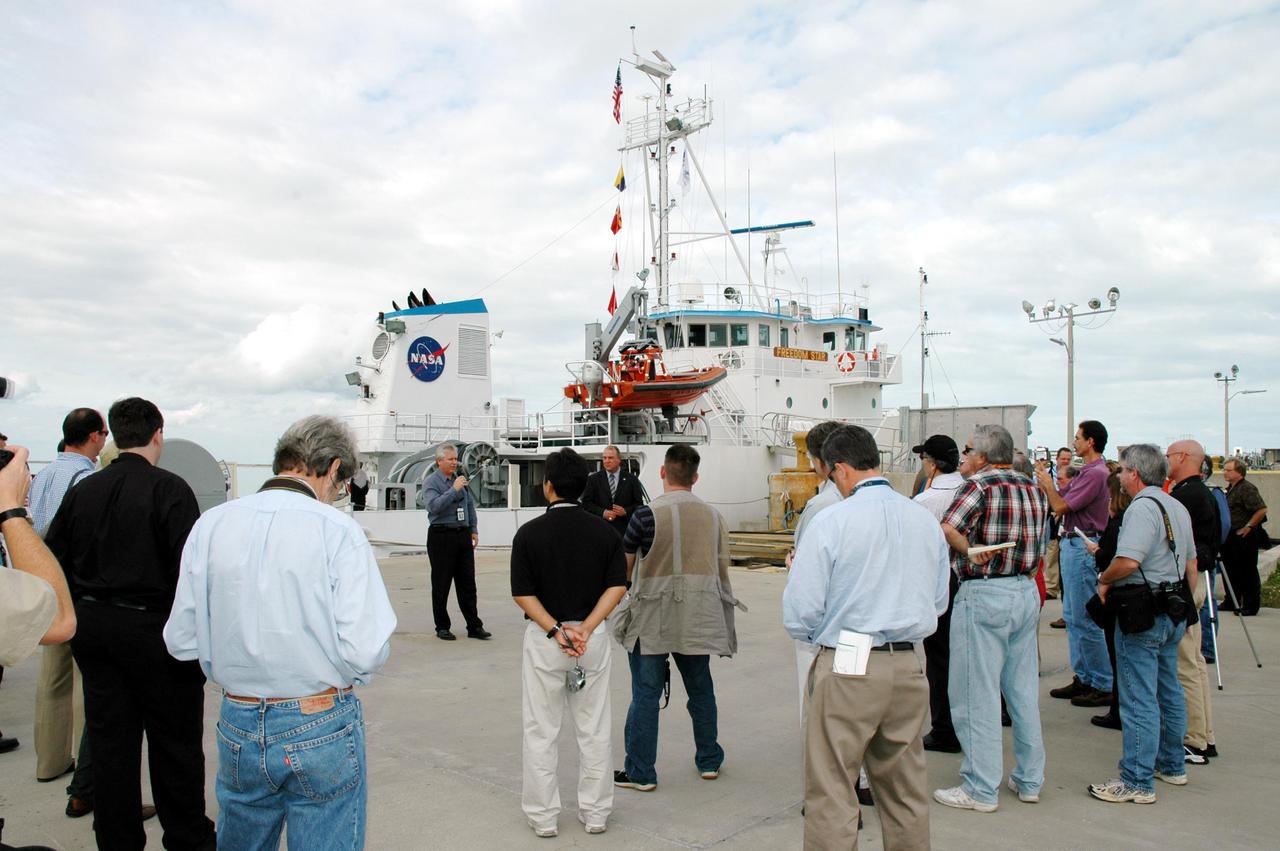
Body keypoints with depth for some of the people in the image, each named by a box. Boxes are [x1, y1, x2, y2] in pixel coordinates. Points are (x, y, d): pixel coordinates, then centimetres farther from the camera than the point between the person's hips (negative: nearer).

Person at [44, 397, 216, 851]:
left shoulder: (81, 491, 5)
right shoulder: (169, 489, -13)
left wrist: (81, 612, 18)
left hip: (92, 628, 6)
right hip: (153, 629, -5)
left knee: (109, 740, 14)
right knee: (174, 742, 7)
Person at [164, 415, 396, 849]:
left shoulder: (210, 524, -3)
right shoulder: (338, 530, -16)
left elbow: (181, 640, -1)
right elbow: (365, 650, -20)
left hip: (238, 726, 4)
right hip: (323, 731, -4)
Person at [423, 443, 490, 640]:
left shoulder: (460, 478, 13)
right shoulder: (431, 482, -5)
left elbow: (470, 504, 21)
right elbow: (434, 506, -21)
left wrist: (474, 530, 17)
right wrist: (454, 489, -22)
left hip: (463, 534, 5)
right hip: (441, 536, -5)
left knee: (468, 583, 6)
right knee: (441, 584, 2)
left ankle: (474, 626, 10)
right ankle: (442, 627, 12)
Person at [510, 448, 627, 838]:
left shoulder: (529, 533, -7)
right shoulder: (604, 531, -2)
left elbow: (523, 593, -11)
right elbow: (617, 586, -9)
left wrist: (555, 630, -14)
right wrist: (585, 629, -14)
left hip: (544, 640, -2)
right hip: (593, 638, 2)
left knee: (541, 731, 10)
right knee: (594, 729, 12)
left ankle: (543, 816, 18)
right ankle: (595, 813, 21)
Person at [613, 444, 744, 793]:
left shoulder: (647, 514, -12)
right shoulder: (713, 515, 2)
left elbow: (624, 567, -1)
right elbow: (722, 568, 10)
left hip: (652, 621, -4)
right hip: (697, 619, 4)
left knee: (645, 695, 4)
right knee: (700, 689, 18)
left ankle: (640, 771, 11)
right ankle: (709, 761, 31)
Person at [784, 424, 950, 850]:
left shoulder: (832, 521, -12)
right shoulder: (926, 520, 5)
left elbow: (799, 614, -11)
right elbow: (938, 601, 16)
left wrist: (819, 636, 9)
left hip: (846, 670, -6)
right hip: (908, 667, 6)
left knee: (831, 796, 3)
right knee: (906, 790, 18)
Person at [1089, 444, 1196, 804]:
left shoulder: (1142, 507, -19)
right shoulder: (1178, 508, 12)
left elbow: (1128, 561, -29)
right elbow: (1191, 563, 18)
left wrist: (1104, 581, -12)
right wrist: (1184, 603, 24)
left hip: (1142, 614, -10)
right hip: (1174, 613, 10)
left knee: (1139, 699, -4)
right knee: (1169, 692, 20)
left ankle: (1137, 781, 1)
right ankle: (1172, 765, 32)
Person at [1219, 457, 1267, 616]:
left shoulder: (1247, 489, -17)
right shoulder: (1231, 488, 13)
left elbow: (1262, 510, -25)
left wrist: (1248, 527, -20)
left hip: (1244, 537, -9)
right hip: (1231, 537, 10)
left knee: (1248, 573, 0)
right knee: (1231, 570, 15)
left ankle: (1250, 606, 8)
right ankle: (1231, 602, 25)